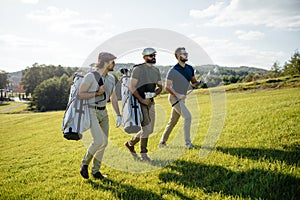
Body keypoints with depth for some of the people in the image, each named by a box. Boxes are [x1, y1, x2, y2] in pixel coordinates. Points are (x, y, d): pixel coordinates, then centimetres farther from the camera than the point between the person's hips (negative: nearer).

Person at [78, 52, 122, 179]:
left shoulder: (111, 78, 7)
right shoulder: (90, 76, -14)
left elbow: (113, 98, 13)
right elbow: (80, 94, -14)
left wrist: (118, 115, 6)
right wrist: (97, 93, -22)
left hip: (103, 112, 7)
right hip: (91, 112, -7)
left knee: (104, 142, 7)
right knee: (99, 141, -19)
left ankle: (96, 170, 23)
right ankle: (85, 163, 7)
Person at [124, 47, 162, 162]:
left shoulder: (156, 70, 12)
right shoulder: (138, 69, -10)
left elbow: (160, 86, 16)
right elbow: (132, 87, -14)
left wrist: (154, 94, -6)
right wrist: (142, 100, -19)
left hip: (150, 102, 8)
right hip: (140, 102, -7)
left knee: (149, 130, 11)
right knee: (146, 128, -8)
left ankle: (130, 143, 32)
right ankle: (143, 155, 8)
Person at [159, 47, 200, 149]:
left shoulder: (190, 68, 7)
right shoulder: (173, 70, -14)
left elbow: (193, 82, 16)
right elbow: (167, 87, -14)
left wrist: (200, 83, -6)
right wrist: (177, 95, -23)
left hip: (182, 98, 7)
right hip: (174, 98, -7)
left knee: (173, 121, 12)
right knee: (187, 116, -17)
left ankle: (162, 141, 24)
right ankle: (187, 142, -8)